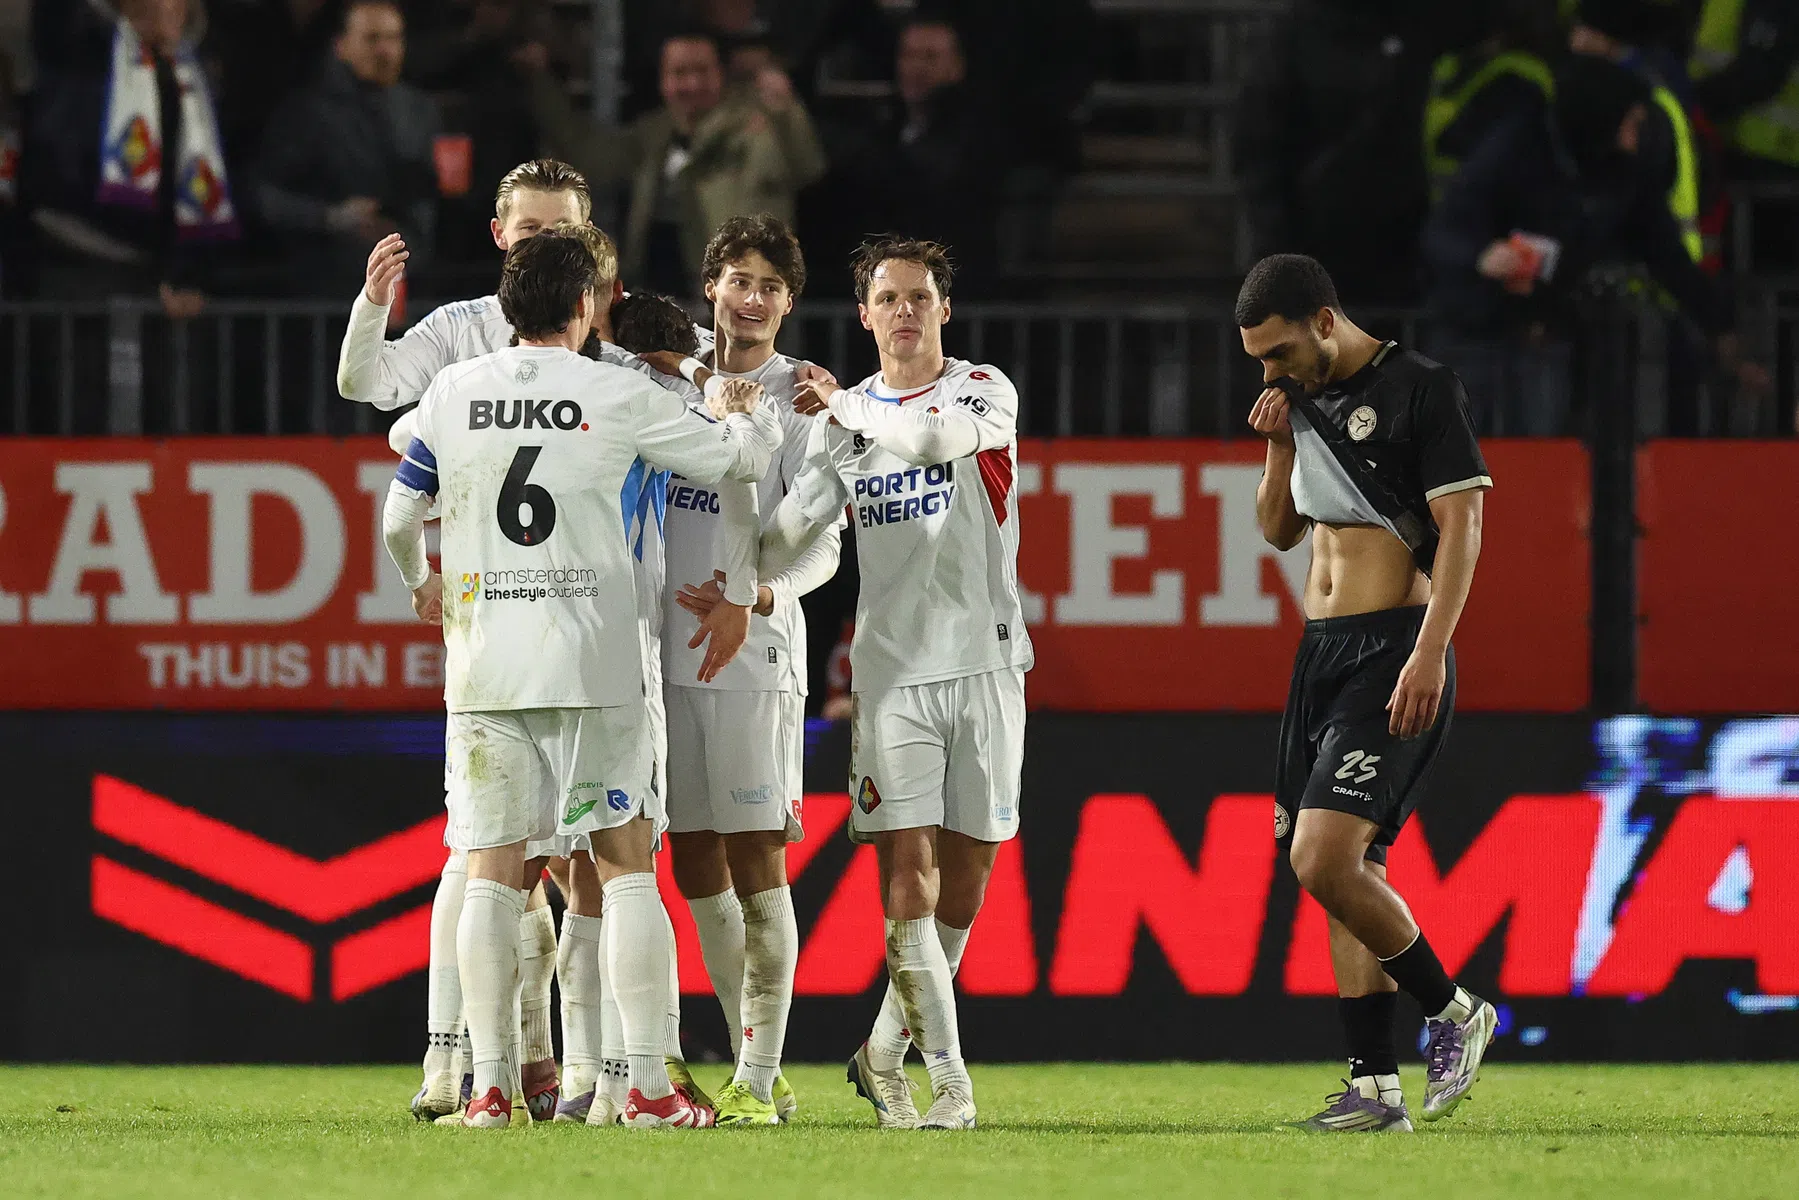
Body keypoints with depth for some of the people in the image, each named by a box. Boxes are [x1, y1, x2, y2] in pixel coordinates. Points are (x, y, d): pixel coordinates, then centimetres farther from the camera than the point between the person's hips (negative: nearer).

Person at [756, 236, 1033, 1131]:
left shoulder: (985, 392, 2)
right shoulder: (845, 421, 11)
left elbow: (935, 434, -21)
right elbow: (788, 533, 8)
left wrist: (842, 404, -11)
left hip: (985, 662, -1)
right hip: (892, 665, 1)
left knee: (965, 878, 3)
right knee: (907, 875, -11)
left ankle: (885, 1055, 19)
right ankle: (948, 1079, -10)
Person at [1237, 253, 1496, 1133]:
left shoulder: (1420, 390, -9)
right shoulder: (1304, 398, 14)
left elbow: (1461, 525, -13)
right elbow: (1279, 530, 23)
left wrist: (1429, 654, -21)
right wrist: (1279, 446, 5)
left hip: (1392, 652, -8)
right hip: (1322, 650, 8)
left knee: (1323, 859, -19)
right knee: (1348, 873, 5)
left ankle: (1452, 1011, -2)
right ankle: (1376, 1085, 6)